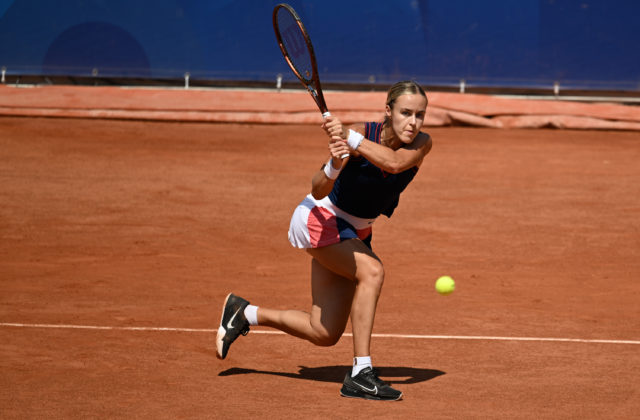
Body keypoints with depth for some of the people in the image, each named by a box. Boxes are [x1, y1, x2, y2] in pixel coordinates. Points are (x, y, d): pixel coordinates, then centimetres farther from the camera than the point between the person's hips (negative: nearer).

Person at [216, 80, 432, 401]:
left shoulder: (421, 144, -16)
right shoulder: (360, 135, -26)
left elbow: (395, 162, -39)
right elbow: (318, 191, -29)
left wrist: (349, 137, -46)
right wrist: (334, 165, -49)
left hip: (354, 232, 6)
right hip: (320, 219, -6)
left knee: (323, 334, 8)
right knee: (371, 271, -32)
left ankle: (244, 313, 29)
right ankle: (360, 375, -30)